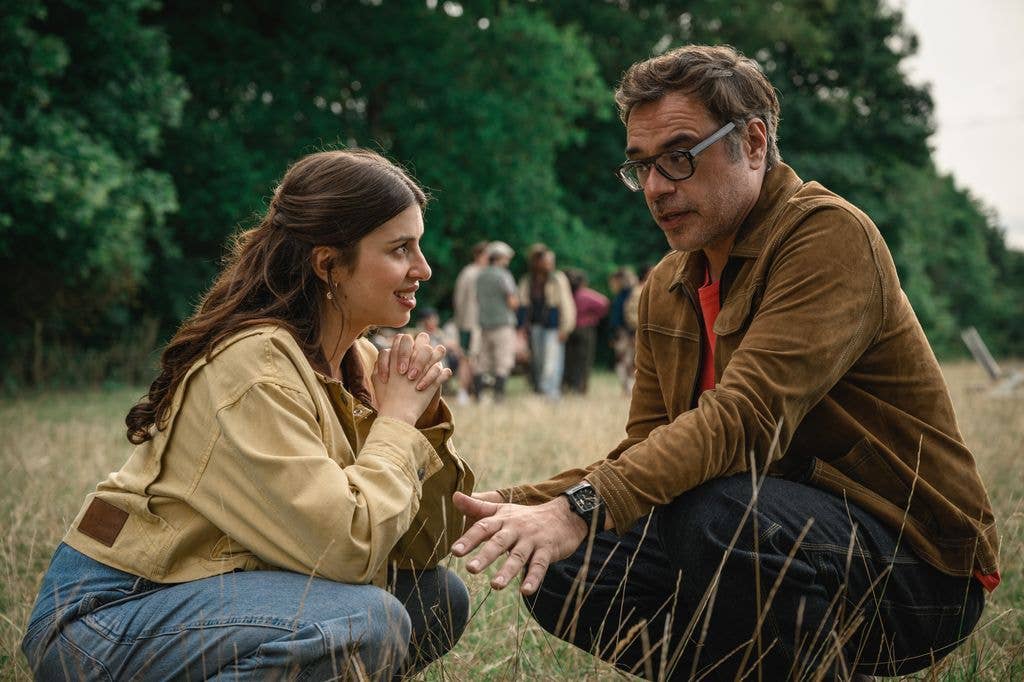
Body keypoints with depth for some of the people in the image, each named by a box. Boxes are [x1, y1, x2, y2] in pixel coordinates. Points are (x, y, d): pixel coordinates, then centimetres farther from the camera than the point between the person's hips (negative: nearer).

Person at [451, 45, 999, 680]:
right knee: (559, 570, -9)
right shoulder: (668, 288, 9)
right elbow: (644, 449, 7)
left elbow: (746, 418, -30)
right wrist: (518, 506, -10)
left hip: (917, 560, -7)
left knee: (715, 512, -35)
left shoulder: (828, 234, -16)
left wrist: (582, 507, -40)